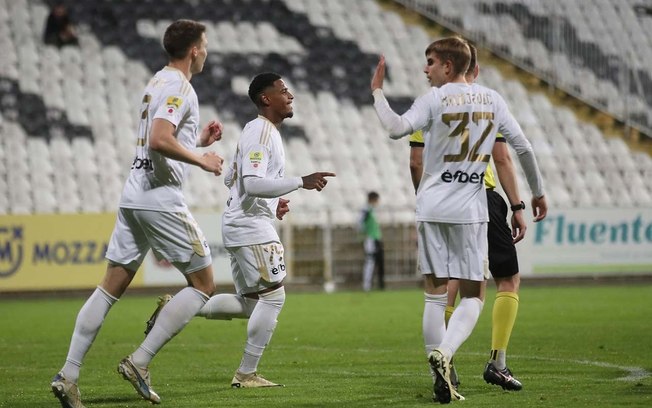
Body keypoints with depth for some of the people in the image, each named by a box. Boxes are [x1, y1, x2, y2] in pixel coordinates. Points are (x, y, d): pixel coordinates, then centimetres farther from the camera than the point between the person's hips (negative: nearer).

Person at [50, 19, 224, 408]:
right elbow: (159, 141, -25)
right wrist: (203, 160, -14)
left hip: (133, 197, 9)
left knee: (111, 288, 7)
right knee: (203, 285, 1)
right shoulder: (180, 88, -11)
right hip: (161, 198, -9)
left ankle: (68, 375, 0)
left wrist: (198, 140, 24)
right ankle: (139, 362, -5)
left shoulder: (157, 82, 19)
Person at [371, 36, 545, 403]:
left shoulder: (435, 99, -3)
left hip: (432, 208, -1)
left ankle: (442, 380, 1)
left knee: (435, 295, 5)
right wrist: (538, 192, 21)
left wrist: (377, 92, -6)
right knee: (473, 296, 6)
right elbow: (523, 147, 9)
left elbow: (397, 129, -19)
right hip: (471, 211, 1)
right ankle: (444, 352, -21)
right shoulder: (492, 100, 7)